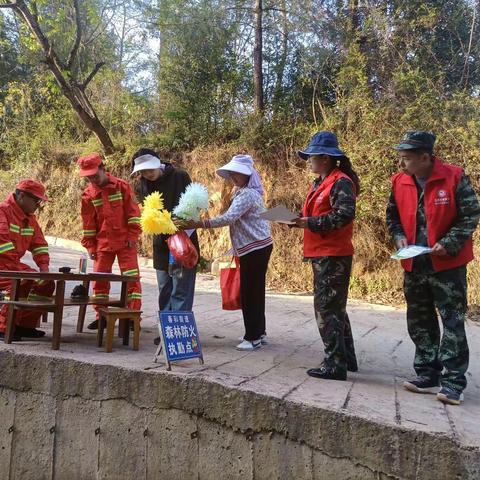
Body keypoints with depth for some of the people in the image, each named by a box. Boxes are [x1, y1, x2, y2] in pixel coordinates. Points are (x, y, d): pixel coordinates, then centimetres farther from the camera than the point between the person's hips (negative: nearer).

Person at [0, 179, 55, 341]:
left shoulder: (30, 218, 12)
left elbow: (39, 244, 11)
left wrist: (44, 267, -5)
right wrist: (18, 268, -29)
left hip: (13, 264, 9)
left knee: (46, 284, 2)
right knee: (21, 283, -32)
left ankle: (25, 325, 8)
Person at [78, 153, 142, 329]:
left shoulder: (122, 186, -5)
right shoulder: (88, 195, 2)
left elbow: (133, 212, -4)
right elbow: (88, 223, 7)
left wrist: (132, 236, -8)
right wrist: (90, 246, 5)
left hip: (125, 241, -3)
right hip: (103, 243, 3)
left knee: (131, 277, -5)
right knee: (99, 279, 5)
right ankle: (101, 316, 17)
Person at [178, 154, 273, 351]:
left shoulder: (247, 194, -17)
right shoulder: (244, 192, 17)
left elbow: (228, 218, -27)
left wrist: (198, 224, -30)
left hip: (256, 248, -10)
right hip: (256, 247, 10)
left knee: (249, 292, -5)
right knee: (254, 291, 14)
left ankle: (253, 337, 2)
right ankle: (258, 333, 23)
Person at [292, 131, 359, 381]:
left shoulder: (341, 182, -14)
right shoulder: (320, 183, 17)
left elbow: (344, 215, -24)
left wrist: (310, 223, -22)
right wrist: (300, 219, 2)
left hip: (333, 255, -11)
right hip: (322, 254, 11)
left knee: (326, 309, -6)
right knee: (335, 308, 18)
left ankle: (335, 365, 3)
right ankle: (346, 358, 30)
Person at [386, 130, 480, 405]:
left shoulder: (454, 178, -13)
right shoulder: (400, 181, 0)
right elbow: (393, 216, 12)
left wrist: (449, 244, -18)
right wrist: (399, 237, -6)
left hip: (448, 265, -5)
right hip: (414, 266, 5)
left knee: (453, 322, 0)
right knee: (420, 323, 11)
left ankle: (453, 382, 9)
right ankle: (428, 375, 24)